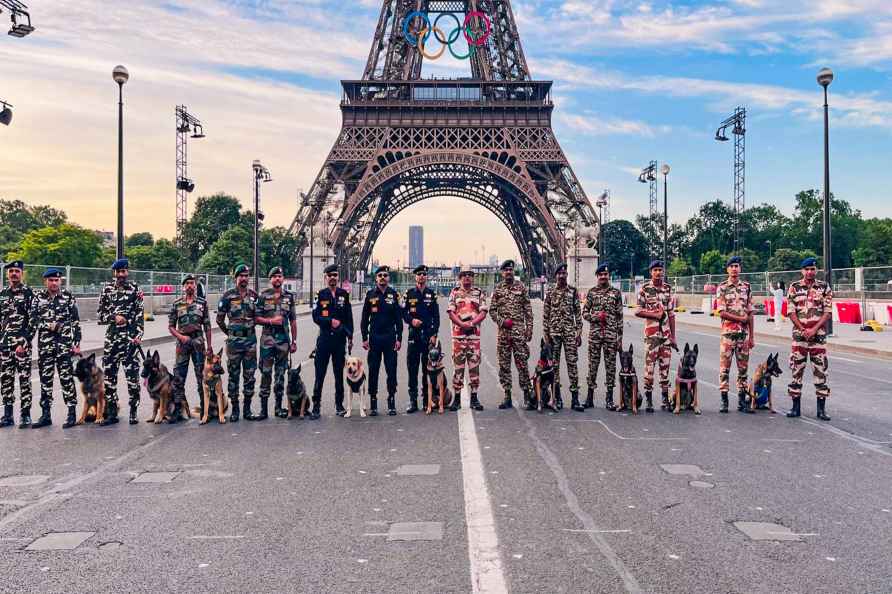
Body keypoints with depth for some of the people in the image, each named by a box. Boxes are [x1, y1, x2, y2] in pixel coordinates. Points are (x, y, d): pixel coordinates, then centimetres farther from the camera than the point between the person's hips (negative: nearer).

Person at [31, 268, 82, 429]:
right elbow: (33, 319, 5)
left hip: (64, 343, -3)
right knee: (45, 378, 8)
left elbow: (76, 322, 1)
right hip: (44, 344, 3)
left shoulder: (68, 296, 1)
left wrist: (77, 344, -3)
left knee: (66, 377, -3)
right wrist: (48, 326, -12)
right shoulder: (38, 297, 7)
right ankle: (46, 414, 17)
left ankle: (72, 413, 4)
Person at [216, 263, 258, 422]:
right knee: (233, 375, 3)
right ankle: (234, 409, 12)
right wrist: (229, 333, 9)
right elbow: (219, 319, 4)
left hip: (251, 339, 3)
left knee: (249, 375, 5)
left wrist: (249, 328, 11)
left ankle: (247, 408, 14)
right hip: (234, 340, -2)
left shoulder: (254, 295, 6)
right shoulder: (228, 296, -3)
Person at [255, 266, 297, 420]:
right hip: (267, 338, -2)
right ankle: (264, 409, 2)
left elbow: (293, 321, 10)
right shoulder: (263, 295, 1)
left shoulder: (289, 296, 8)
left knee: (280, 373, 7)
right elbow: (256, 318, -1)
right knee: (265, 373, -3)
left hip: (283, 338, 3)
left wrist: (294, 341, 7)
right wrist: (271, 321, -16)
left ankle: (278, 407, 16)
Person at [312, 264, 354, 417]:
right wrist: (331, 321, -17)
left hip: (340, 339, 2)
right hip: (324, 338, -2)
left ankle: (339, 405, 19)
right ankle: (316, 406, 5)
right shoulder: (320, 295, 2)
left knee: (339, 374, 9)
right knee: (320, 374, -1)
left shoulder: (344, 294, 8)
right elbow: (316, 317, -4)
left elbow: (349, 317, 9)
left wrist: (350, 337, 4)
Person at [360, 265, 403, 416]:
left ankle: (391, 403, 12)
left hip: (390, 338, 0)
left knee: (391, 370, 2)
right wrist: (364, 338, -1)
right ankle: (373, 404, 12)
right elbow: (364, 318, 6)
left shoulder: (394, 295, 4)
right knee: (373, 370, 4)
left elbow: (399, 319, 4)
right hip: (374, 338, 0)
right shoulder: (370, 295, 4)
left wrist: (399, 338, -2)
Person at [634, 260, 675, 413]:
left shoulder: (668, 288, 8)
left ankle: (665, 398, 16)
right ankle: (648, 400, 5)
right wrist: (655, 315, -13)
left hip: (666, 333, 4)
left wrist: (673, 336, 7)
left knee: (665, 365, 7)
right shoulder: (644, 289, -3)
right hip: (651, 333, -4)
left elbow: (671, 314, 10)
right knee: (649, 365, -3)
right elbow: (638, 312, -4)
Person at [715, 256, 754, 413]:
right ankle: (724, 401, 7)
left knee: (743, 367, 7)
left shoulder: (747, 287, 9)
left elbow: (750, 313, 8)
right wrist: (741, 319, -9)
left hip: (744, 333, 3)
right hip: (727, 332, -3)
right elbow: (722, 313, -8)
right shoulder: (722, 288, 0)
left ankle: (742, 401, 14)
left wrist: (751, 336, 5)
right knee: (724, 367, 0)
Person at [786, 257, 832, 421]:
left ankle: (821, 408, 7)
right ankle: (795, 407, 10)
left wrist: (814, 329, -12)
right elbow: (791, 312, 1)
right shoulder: (794, 287, 5)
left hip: (818, 334, 0)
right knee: (796, 369, 2)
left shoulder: (824, 288, 4)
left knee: (820, 370, 1)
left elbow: (828, 312, -1)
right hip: (799, 333, 0)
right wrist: (803, 330, -9)